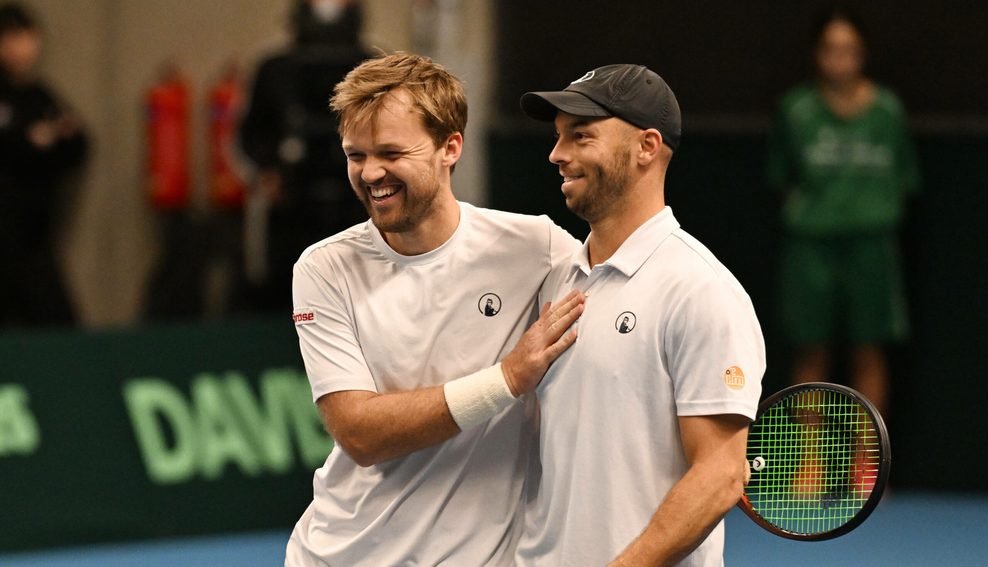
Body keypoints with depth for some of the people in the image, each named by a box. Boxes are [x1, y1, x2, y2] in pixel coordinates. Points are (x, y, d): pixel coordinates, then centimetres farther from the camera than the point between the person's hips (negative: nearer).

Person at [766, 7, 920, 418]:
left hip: (871, 241, 0)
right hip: (810, 243, 0)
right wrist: (805, 208, -2)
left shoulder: (887, 109, 1)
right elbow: (780, 176, 8)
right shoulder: (796, 109, 0)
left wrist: (874, 211, -2)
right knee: (811, 355, 3)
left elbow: (904, 180, 8)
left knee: (868, 353, 3)